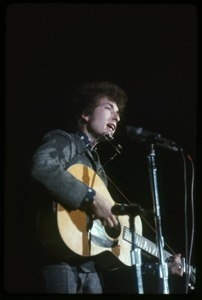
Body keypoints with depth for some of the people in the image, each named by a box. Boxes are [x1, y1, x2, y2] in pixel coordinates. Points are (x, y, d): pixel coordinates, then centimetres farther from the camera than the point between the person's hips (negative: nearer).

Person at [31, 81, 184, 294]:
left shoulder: (98, 167, 26)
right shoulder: (63, 141, 4)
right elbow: (42, 168, -22)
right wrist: (91, 197, -22)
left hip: (91, 267, 8)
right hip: (62, 262, -8)